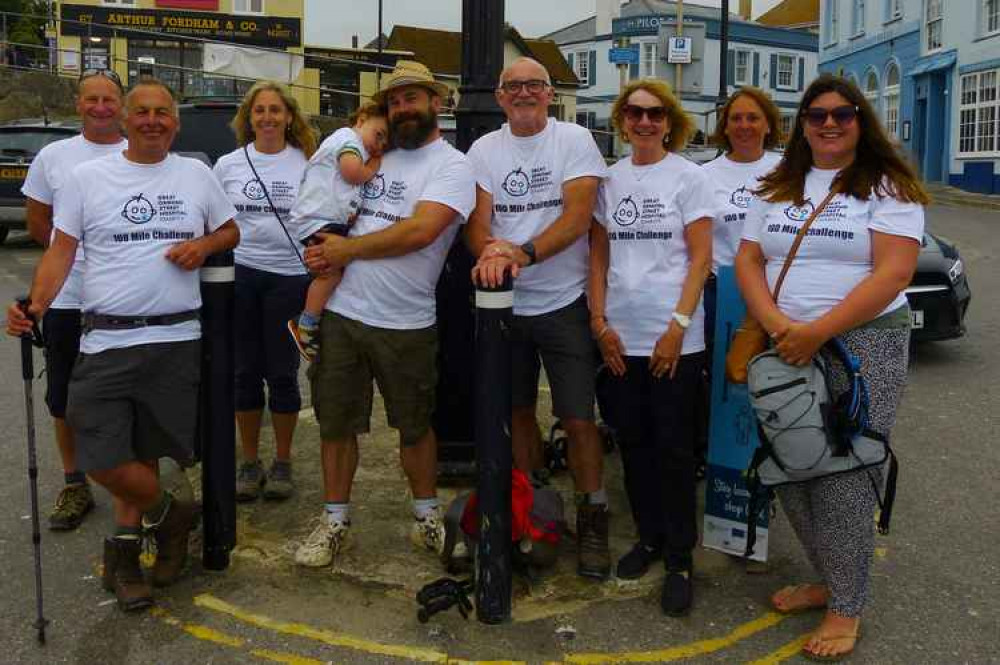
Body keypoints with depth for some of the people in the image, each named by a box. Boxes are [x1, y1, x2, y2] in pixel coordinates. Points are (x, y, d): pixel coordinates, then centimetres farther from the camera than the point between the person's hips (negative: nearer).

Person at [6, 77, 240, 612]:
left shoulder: (196, 174, 9)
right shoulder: (86, 178, 3)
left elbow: (230, 231, 18)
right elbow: (60, 251, 1)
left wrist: (204, 245, -5)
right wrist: (35, 307, -15)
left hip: (177, 340, 1)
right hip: (107, 341, -1)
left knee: (146, 450, 8)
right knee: (104, 459, -6)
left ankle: (124, 549, 28)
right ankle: (169, 512, 21)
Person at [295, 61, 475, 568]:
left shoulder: (451, 166, -6)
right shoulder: (377, 158, 13)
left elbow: (420, 231, -21)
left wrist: (347, 250, -12)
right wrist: (325, 251, 0)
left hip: (405, 324, -5)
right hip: (342, 312, 5)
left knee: (415, 426, 11)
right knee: (335, 422, 10)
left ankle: (426, 515, 29)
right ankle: (335, 521, 25)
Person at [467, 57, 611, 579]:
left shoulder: (574, 140, -4)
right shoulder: (484, 150, 5)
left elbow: (577, 216, -15)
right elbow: (478, 221, -3)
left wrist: (523, 253, -28)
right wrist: (489, 249, -27)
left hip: (564, 302, -3)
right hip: (503, 303, 3)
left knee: (578, 418, -2)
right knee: (518, 412, 14)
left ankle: (592, 518, 14)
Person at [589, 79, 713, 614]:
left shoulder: (688, 177, -1)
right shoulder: (610, 179, 9)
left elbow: (700, 258, -5)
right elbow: (599, 255, 10)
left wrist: (677, 327, -13)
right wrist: (600, 322, 0)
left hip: (673, 339, -4)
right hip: (620, 337, 4)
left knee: (673, 449, 2)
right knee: (632, 442, 11)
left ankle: (679, 560, 14)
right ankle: (649, 535, 29)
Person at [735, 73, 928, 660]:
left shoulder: (888, 187, 0)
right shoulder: (778, 188, 14)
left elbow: (893, 271, -12)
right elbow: (749, 261, 8)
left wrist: (818, 331, -19)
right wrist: (778, 326, -10)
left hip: (863, 345, -5)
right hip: (785, 348, 5)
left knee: (844, 479, -6)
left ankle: (847, 608, 10)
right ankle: (829, 580, 25)